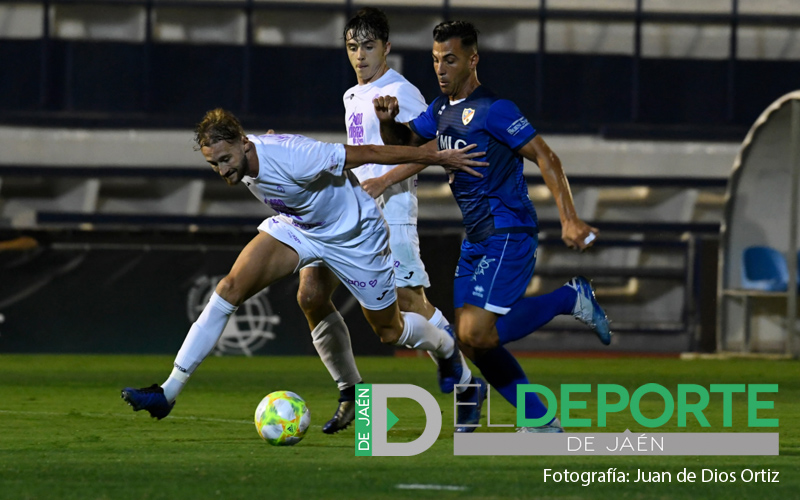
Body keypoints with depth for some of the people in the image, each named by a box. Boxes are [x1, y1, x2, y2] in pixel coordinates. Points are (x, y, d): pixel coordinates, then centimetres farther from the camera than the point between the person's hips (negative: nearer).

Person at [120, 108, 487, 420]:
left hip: (354, 235, -5)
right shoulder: (240, 161, -17)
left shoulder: (293, 158, -39)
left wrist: (439, 157, -19)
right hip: (296, 226, 5)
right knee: (230, 287, -15)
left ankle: (445, 348, 46)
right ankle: (169, 391, -16)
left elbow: (370, 153, -29)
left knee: (389, 331, 10)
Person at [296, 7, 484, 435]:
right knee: (310, 294, -6)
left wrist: (383, 182, -24)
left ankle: (466, 386, 1)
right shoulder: (353, 97, 21)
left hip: (389, 209, -8)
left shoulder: (400, 92, -5)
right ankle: (349, 393, 4)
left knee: (409, 301, -14)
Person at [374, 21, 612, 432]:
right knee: (469, 340, 3)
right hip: (476, 239, 9)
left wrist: (569, 220, -22)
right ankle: (541, 423, 10)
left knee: (476, 334, -20)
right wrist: (388, 121, 2)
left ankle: (571, 298, -3)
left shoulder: (494, 110, -13)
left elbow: (546, 158, -14)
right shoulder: (441, 109, 13)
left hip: (508, 236, -9)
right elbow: (404, 144, 25)